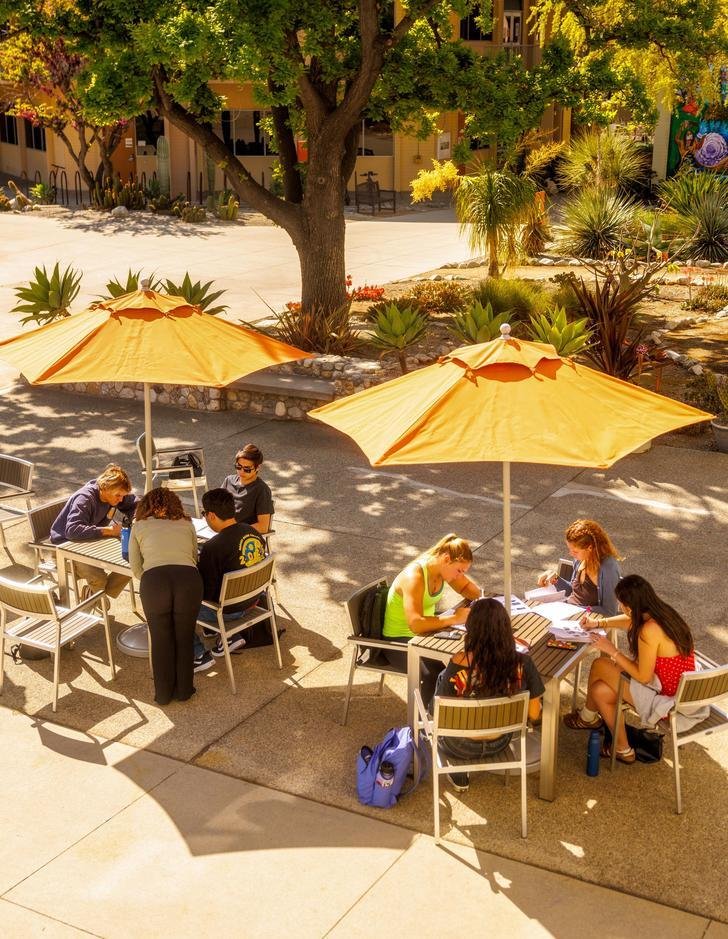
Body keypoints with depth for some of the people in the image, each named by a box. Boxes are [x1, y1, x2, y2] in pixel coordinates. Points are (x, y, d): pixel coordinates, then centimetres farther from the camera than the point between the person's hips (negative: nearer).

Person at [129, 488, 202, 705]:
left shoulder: (139, 526, 23)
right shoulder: (186, 524, 26)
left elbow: (136, 569, 19)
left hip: (153, 580, -1)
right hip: (189, 579, 1)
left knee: (161, 640, 17)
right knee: (184, 638, 20)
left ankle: (163, 693, 27)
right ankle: (184, 689, 30)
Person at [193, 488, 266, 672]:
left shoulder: (212, 548, -28)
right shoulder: (253, 533, -5)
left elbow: (204, 592, -20)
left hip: (227, 611, -8)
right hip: (250, 601, 8)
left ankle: (199, 655, 12)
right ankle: (230, 636, 23)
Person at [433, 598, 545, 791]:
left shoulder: (459, 665, -29)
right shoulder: (522, 664, -22)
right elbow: (534, 714, -10)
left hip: (460, 749, -3)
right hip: (499, 744, 3)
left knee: (442, 678, 25)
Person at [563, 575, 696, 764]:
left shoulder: (649, 630, -28)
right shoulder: (663, 612, -1)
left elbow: (643, 677, -19)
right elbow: (631, 620, 21)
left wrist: (613, 651, -11)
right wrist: (599, 623, 22)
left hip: (666, 700, -8)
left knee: (599, 666, -1)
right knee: (600, 690, 10)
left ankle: (588, 718, 23)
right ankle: (622, 749, 23)